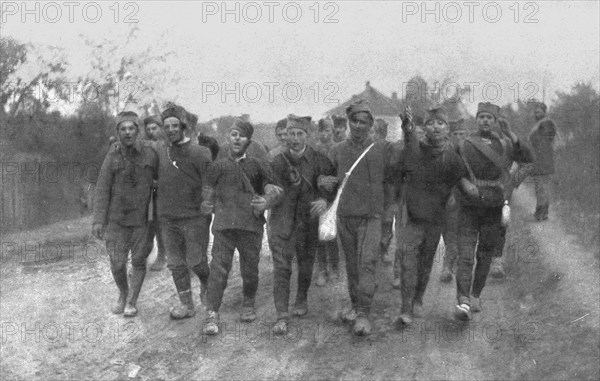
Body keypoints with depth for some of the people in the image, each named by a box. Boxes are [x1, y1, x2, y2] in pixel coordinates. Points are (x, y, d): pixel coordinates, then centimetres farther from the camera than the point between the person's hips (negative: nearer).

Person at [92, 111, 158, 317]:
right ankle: (123, 293, 29)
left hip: (143, 218, 0)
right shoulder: (112, 156, -6)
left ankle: (131, 302, 21)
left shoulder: (150, 153, -7)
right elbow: (102, 189, -5)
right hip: (117, 218, 0)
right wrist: (98, 220, -12)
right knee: (117, 264, 1)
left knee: (138, 261, 6)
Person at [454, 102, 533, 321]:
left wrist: (512, 136, -13)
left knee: (485, 257, 10)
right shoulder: (465, 145, 2)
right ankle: (463, 302, -20)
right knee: (465, 255, -13)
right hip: (469, 207, -2)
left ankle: (476, 295, 27)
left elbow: (528, 159, -3)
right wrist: (465, 183, -20)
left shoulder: (504, 144, 7)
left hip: (494, 207, 2)